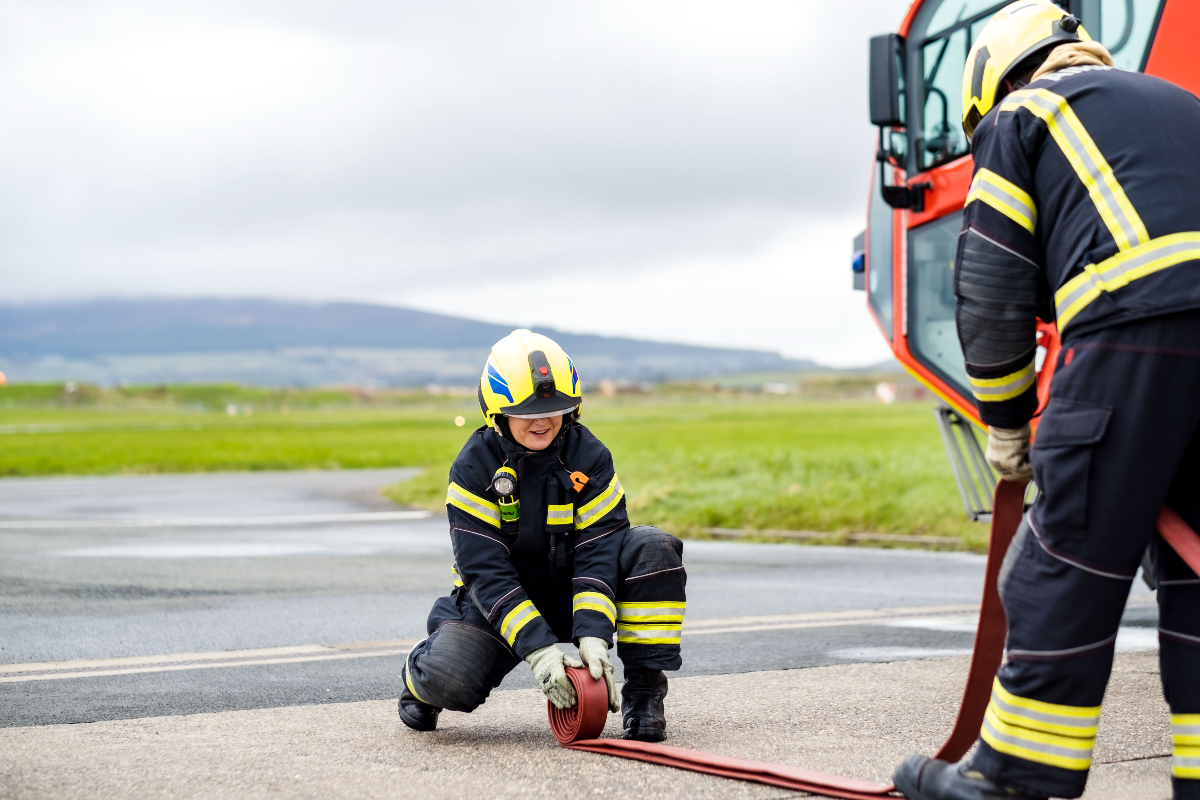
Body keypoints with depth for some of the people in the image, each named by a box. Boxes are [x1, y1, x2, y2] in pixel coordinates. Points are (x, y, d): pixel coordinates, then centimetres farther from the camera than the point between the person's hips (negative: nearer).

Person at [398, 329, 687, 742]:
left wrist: (593, 637, -32)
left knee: (654, 549, -23)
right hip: (499, 600, -2)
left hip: (574, 592, 2)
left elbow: (599, 549, -16)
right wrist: (539, 649, -33)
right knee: (450, 680, -31)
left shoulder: (589, 456, -9)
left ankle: (644, 690, -15)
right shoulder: (474, 467, -15)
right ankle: (423, 672, 10)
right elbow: (486, 571, -22)